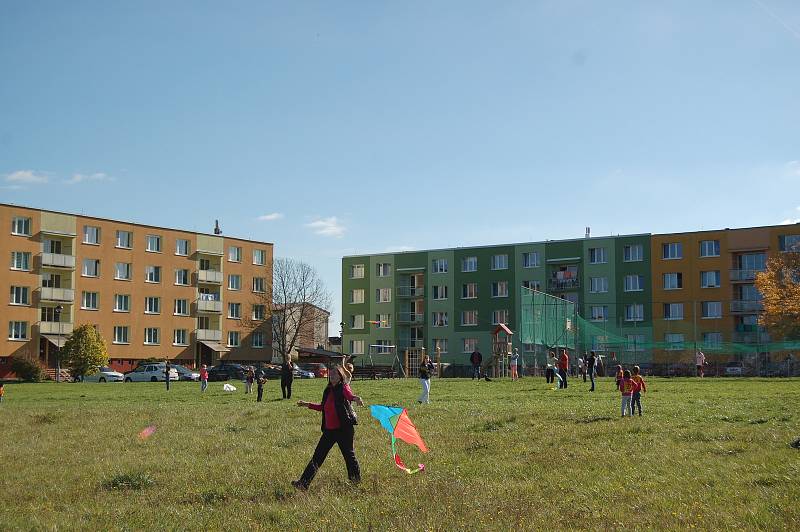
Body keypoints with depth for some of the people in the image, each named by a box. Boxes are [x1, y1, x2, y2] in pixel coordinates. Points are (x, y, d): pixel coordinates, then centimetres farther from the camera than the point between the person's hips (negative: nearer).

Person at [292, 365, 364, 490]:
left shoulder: (344, 388, -8)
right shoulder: (329, 391, 13)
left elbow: (349, 395, -33)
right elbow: (323, 407, 27)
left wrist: (355, 398, -56)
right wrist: (307, 404, 27)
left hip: (344, 429, -7)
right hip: (329, 430, 7)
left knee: (349, 454, 7)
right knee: (318, 456, 4)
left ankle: (356, 478, 30)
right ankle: (304, 482, 3)